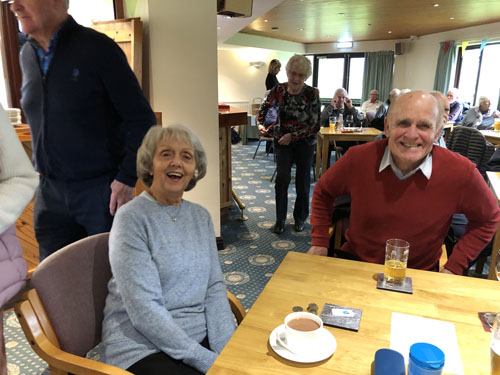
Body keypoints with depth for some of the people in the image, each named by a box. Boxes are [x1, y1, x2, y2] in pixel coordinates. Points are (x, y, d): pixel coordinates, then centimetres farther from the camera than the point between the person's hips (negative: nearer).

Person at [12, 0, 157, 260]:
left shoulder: (98, 48, -12)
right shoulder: (27, 55, 7)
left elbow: (141, 119, -12)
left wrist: (127, 179, -16)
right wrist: (41, 167, 14)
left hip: (103, 190, -5)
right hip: (50, 193, 6)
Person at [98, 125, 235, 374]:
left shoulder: (201, 217, 6)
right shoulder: (131, 218, -11)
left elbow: (214, 287, 4)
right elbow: (143, 310, -17)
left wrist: (227, 350, -9)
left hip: (201, 335, 5)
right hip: (141, 347, -5)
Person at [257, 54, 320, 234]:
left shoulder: (312, 94, -16)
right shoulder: (278, 90, -9)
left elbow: (314, 125, -16)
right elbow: (266, 107, 10)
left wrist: (292, 136, -21)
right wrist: (260, 124, -6)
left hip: (305, 142, -1)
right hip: (282, 141, 1)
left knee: (303, 181, 8)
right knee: (282, 178, -8)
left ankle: (300, 218, 26)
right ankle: (280, 219, 6)